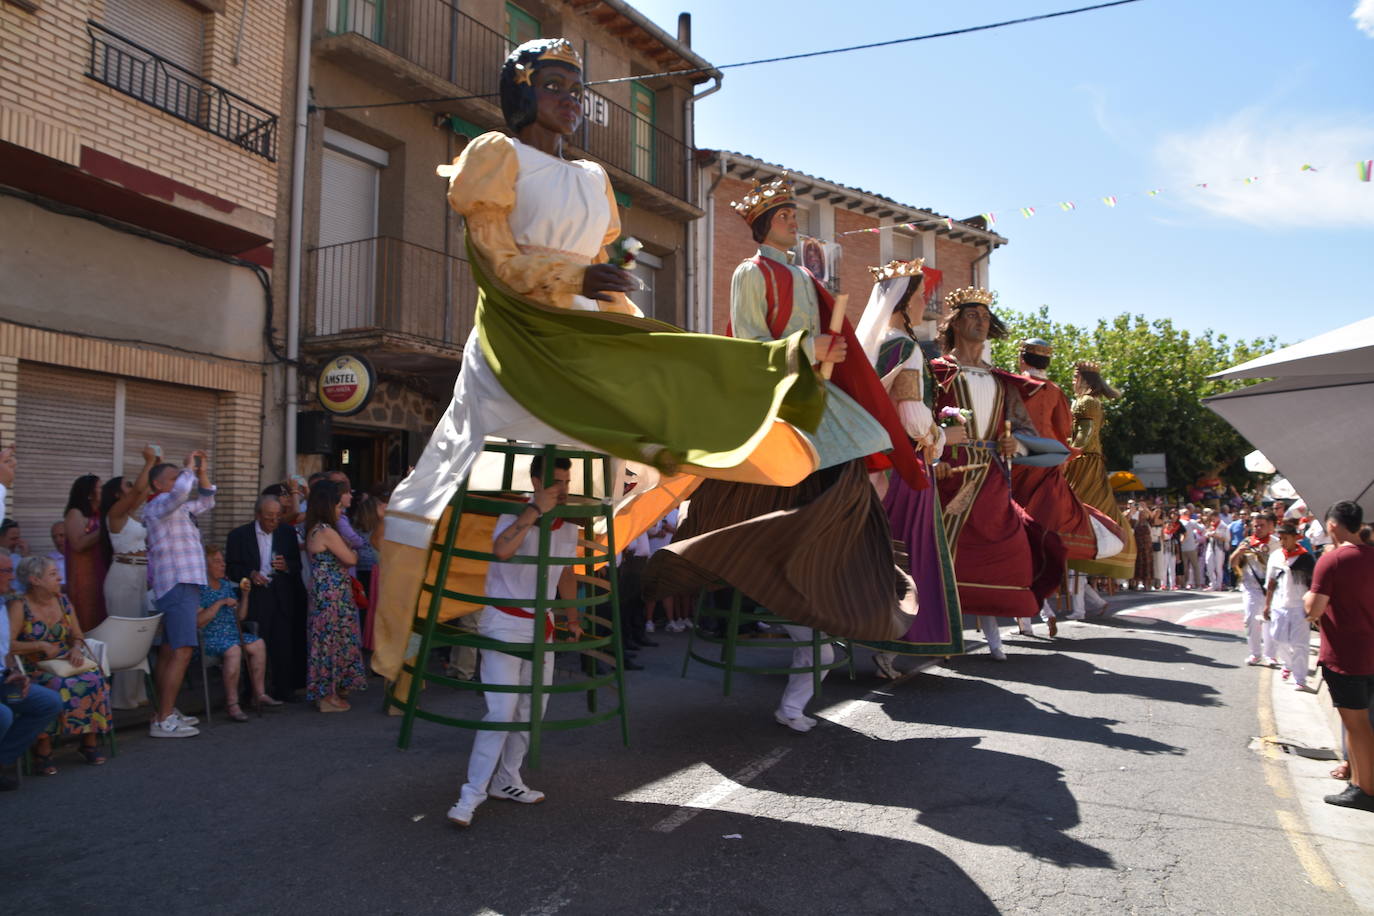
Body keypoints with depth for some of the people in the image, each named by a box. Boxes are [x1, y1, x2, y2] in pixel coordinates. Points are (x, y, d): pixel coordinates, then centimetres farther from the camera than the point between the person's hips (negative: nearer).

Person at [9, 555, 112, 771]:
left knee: (94, 681, -25)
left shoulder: (62, 601, 13)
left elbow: (77, 636, 17)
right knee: (57, 686, -36)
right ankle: (43, 751, -24)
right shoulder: (20, 607, -4)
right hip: (35, 670, -5)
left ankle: (90, 742, -15)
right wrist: (40, 645, -19)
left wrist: (76, 648, -4)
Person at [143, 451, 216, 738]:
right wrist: (189, 468, -11)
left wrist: (202, 473, 20)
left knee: (168, 651, 12)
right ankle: (163, 721, -15)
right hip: (177, 585, -10)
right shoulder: (158, 505, -7)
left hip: (184, 585, 10)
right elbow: (179, 492, -28)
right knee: (182, 651, -15)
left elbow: (206, 502, 32)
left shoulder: (178, 508, 21)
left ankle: (164, 712, 17)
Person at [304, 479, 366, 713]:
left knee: (328, 641, 15)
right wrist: (352, 551, 7)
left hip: (324, 595, 9)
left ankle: (329, 692, 24)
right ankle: (328, 696, 8)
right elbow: (350, 559, -12)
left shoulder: (314, 530, 11)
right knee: (332, 641, -1)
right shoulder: (327, 532, -18)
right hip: (333, 595, -9)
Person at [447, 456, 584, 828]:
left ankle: (506, 781, 27)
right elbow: (501, 549, -38)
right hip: (504, 625, -7)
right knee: (502, 711, -12)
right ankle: (472, 794, -2)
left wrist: (572, 617, 19)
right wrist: (536, 510, -35)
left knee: (532, 710, 12)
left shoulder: (568, 527, 6)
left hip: (541, 628, 7)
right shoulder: (517, 517, -15)